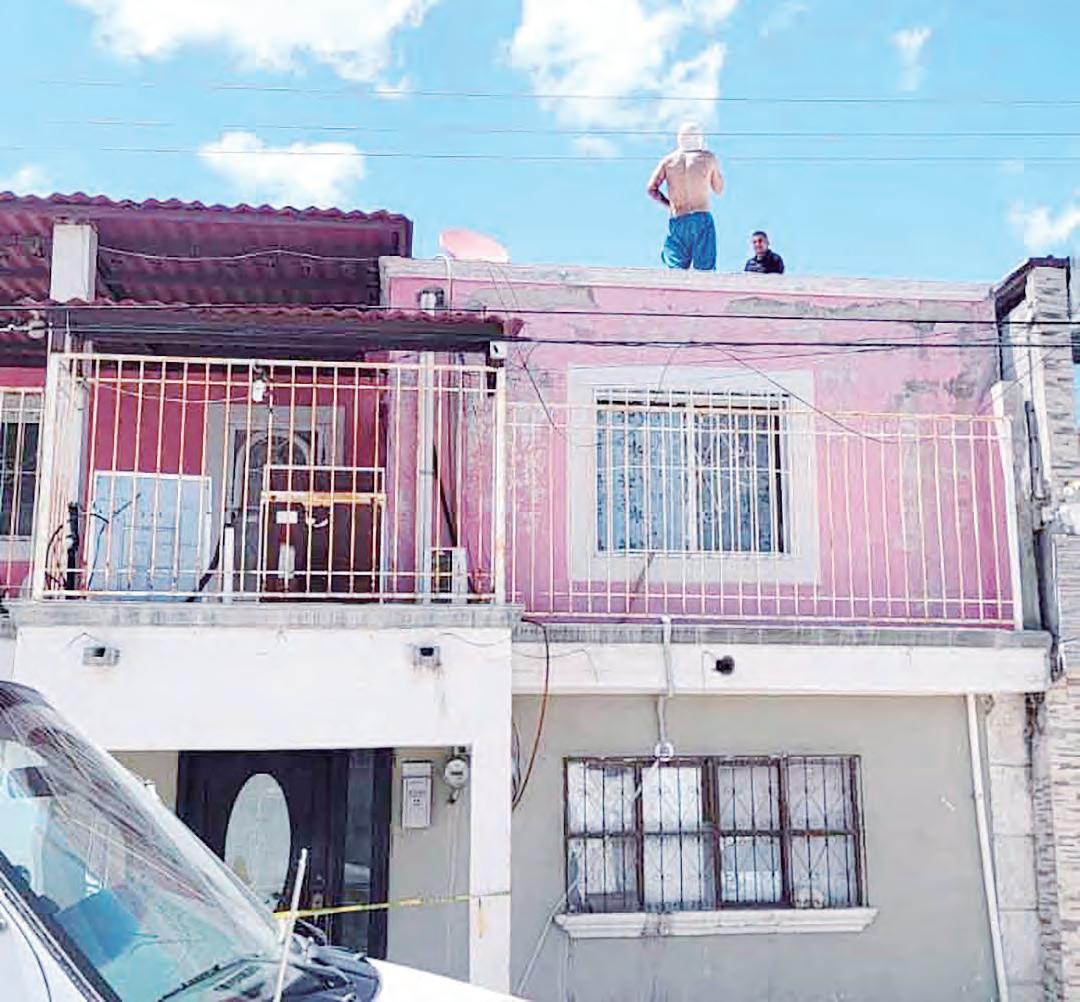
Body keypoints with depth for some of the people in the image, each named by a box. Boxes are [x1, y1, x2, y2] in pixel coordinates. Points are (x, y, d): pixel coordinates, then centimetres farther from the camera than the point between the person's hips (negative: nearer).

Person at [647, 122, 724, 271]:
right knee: (704, 270, -2)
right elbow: (719, 189, 13)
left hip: (677, 221, 2)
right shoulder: (708, 158, 3)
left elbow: (651, 189, 2)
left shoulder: (668, 160, 7)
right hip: (702, 218, -2)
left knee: (677, 269, 0)